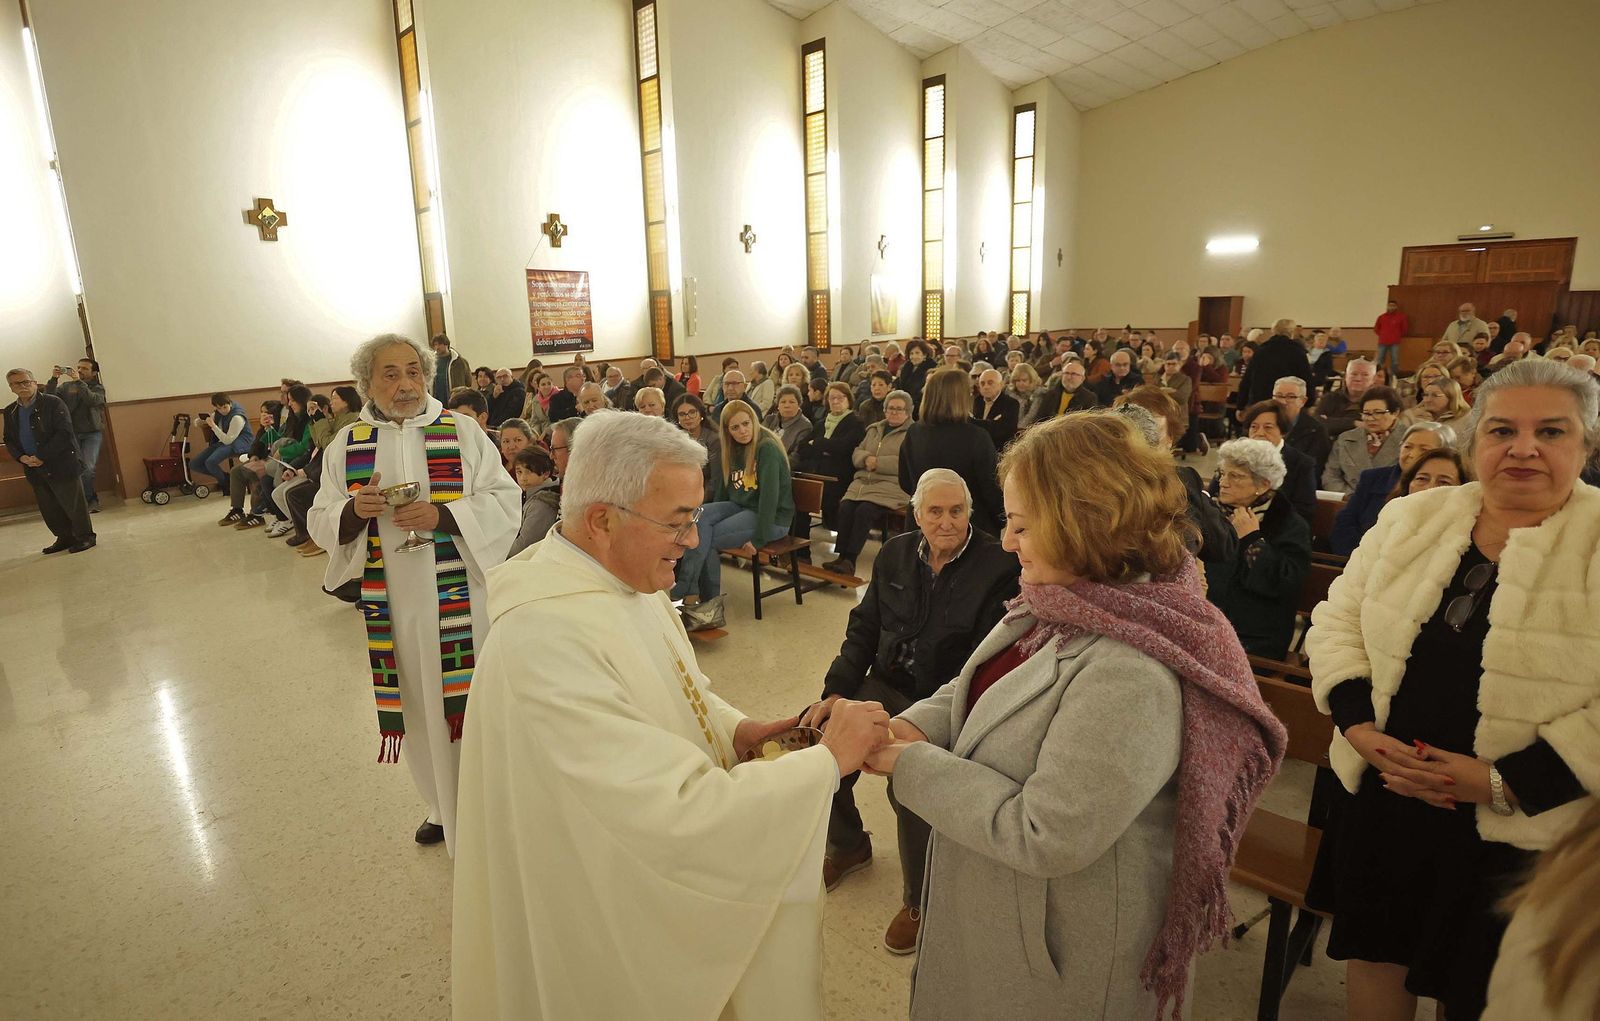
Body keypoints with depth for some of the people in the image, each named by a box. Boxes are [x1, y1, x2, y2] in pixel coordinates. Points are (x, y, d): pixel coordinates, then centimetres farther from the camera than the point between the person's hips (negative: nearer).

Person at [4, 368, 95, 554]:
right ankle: (65, 538, 24)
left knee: (73, 504, 2)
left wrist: (42, 457, -17)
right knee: (49, 509, 11)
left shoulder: (53, 403, -8)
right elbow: (9, 440, 15)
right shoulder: (10, 411, 12)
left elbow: (64, 433, -15)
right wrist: (21, 457, -5)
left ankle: (85, 536, 15)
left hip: (61, 465, -6)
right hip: (34, 469, 6)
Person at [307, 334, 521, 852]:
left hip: (461, 599, -3)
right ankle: (445, 805, 35)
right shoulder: (346, 445, 5)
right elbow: (320, 522, 6)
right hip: (393, 605, 3)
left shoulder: (463, 432, -3)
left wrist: (441, 514, -21)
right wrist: (353, 510, -15)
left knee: (469, 700, 2)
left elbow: (504, 503, -7)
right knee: (419, 705, 14)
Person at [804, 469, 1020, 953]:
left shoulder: (999, 568, -12)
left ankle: (920, 901, 2)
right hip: (886, 686, 6)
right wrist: (836, 691, -1)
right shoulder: (895, 553, 6)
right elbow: (864, 627, 10)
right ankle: (848, 844, 22)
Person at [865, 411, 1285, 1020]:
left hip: (1055, 947, -7)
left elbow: (1042, 837, -29)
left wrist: (912, 765, -23)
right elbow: (977, 689, 7)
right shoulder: (1066, 600, -6)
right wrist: (914, 727, -11)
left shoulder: (1131, 675, -33)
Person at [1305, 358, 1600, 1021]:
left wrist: (1503, 782, -21)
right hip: (1383, 800, 3)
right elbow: (1338, 624, 3)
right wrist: (1358, 724, -10)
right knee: (1377, 952, 20)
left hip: (1521, 832, -3)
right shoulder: (1412, 518, 0)